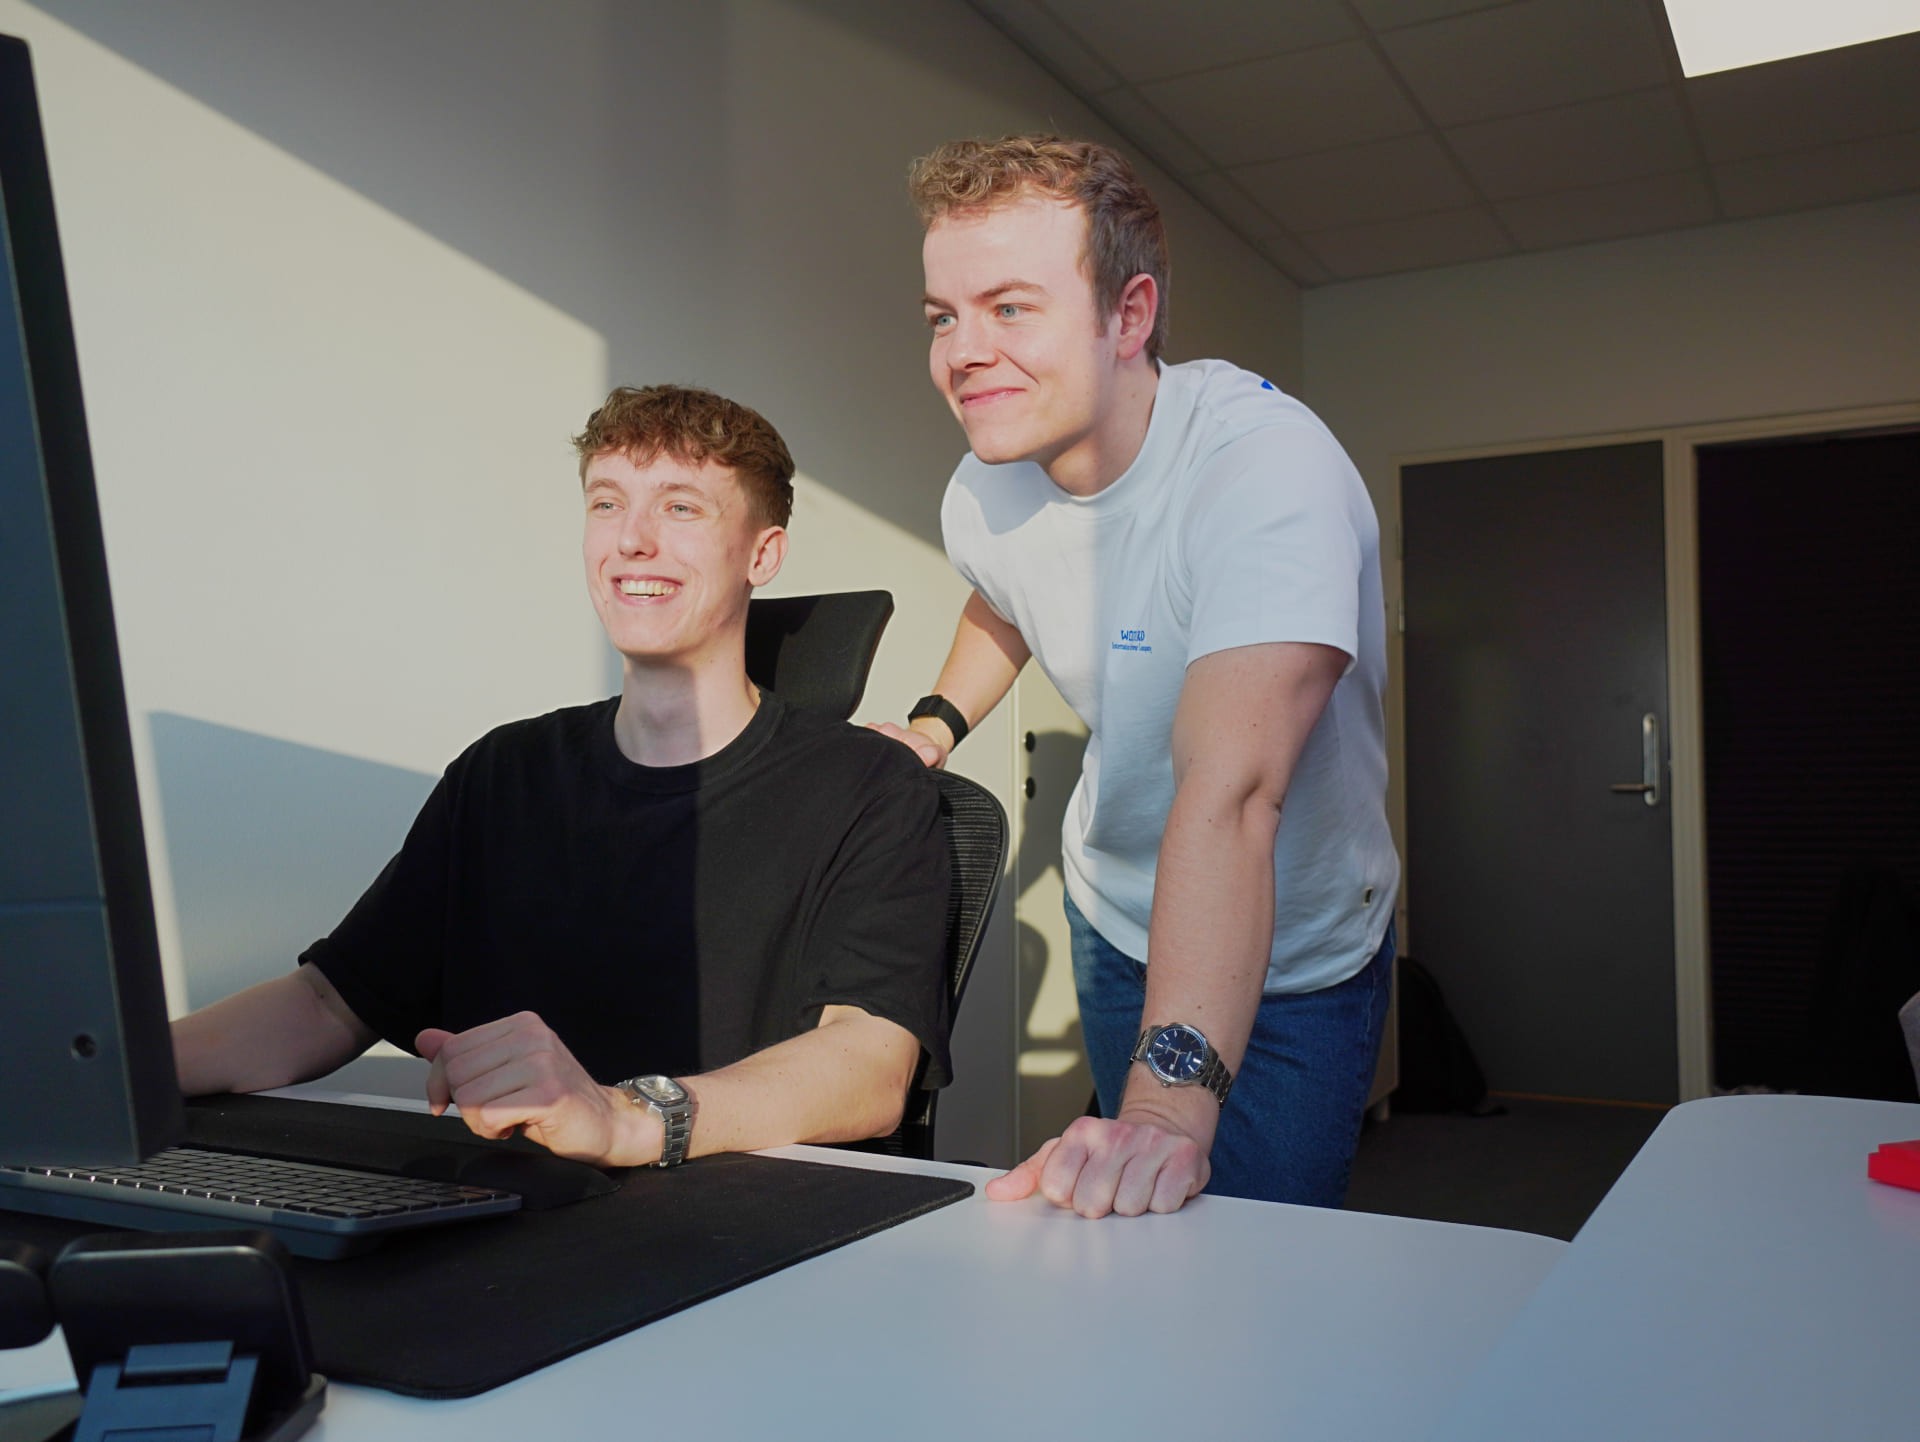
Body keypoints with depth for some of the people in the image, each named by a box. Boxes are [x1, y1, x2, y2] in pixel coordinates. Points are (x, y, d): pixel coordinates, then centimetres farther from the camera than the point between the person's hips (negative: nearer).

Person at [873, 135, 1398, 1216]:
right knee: (1117, 1233, 20)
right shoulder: (986, 493, -11)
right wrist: (937, 723, 2)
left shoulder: (1267, 465, -32)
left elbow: (1229, 790, -45)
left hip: (1291, 960, -5)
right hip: (1114, 924, 6)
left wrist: (1173, 1096, -52)